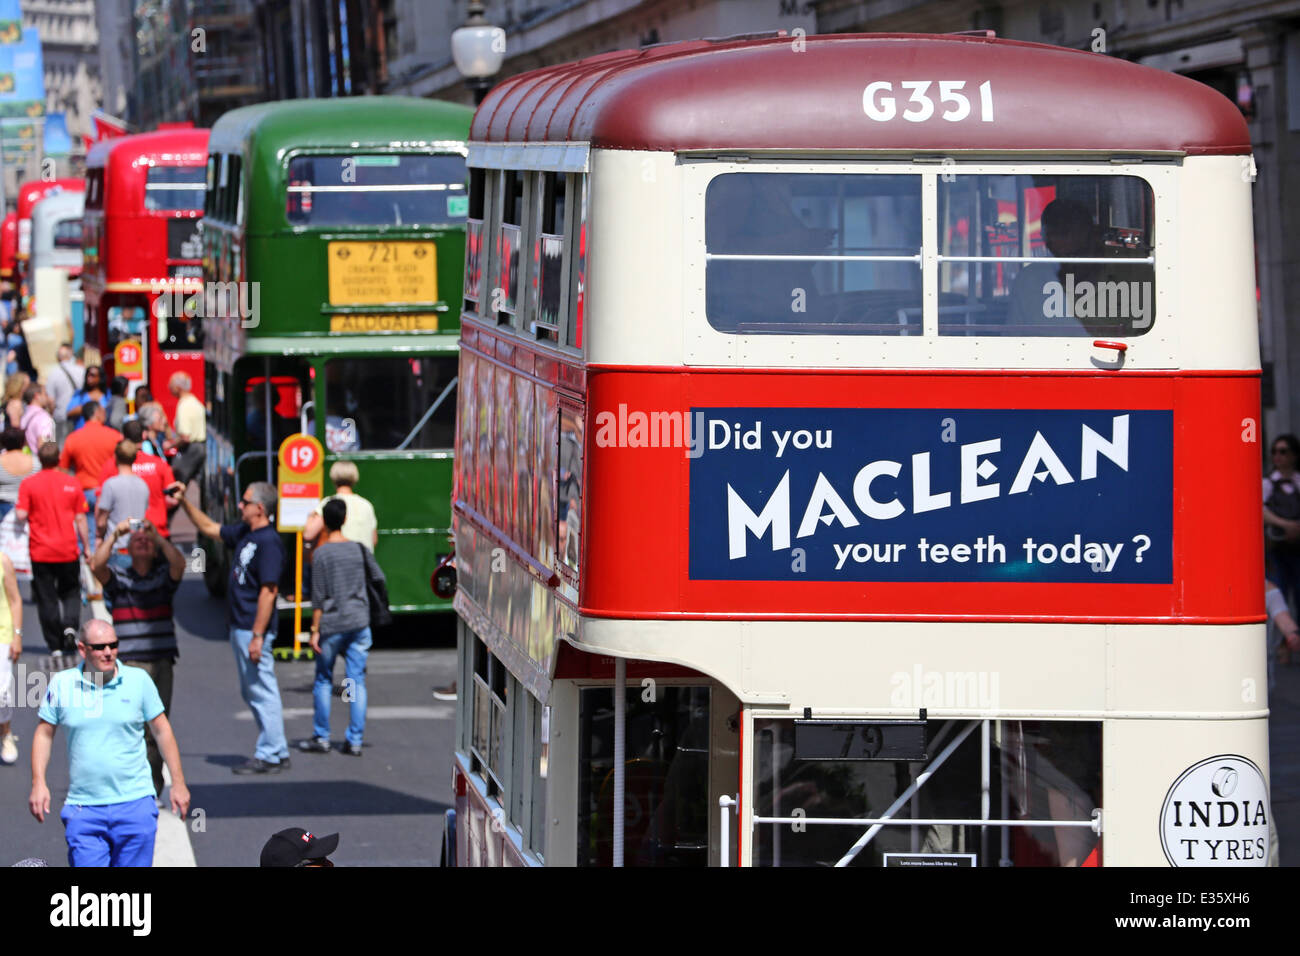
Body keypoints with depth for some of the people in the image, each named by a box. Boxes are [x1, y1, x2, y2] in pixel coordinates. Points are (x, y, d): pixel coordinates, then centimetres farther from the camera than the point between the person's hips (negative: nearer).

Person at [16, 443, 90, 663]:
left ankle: (55, 648, 3)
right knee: (71, 592, 18)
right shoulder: (71, 483, -1)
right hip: (68, 550, 1)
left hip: (40, 552, -1)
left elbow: (21, 516, -12)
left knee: (46, 599, 5)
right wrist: (86, 547, 9)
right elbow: (81, 519, 1)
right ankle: (70, 626, -9)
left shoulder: (28, 484, -5)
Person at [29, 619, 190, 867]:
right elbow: (44, 733, 12)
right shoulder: (62, 684, 2)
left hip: (134, 803, 0)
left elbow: (162, 730, 10)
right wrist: (39, 783, 2)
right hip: (83, 808, 0)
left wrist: (178, 782, 10)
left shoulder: (138, 680, 1)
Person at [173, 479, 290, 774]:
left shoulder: (269, 543, -18)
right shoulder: (244, 534, 11)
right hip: (239, 626, 10)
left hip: (253, 629, -10)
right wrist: (184, 502, 23)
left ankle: (269, 756, -1)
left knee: (262, 691, -5)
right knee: (251, 691, 14)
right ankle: (277, 752, 20)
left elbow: (268, 592, -22)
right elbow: (209, 528, 29)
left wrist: (257, 636, -24)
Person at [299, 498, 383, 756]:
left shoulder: (322, 554, -7)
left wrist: (315, 630, -5)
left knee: (323, 680, 9)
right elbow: (380, 579, 10)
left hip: (332, 625, -3)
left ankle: (321, 737, 12)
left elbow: (318, 597, -9)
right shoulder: (360, 550, 3)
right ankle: (355, 741, 2)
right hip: (359, 623, 3)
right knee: (357, 681, 4)